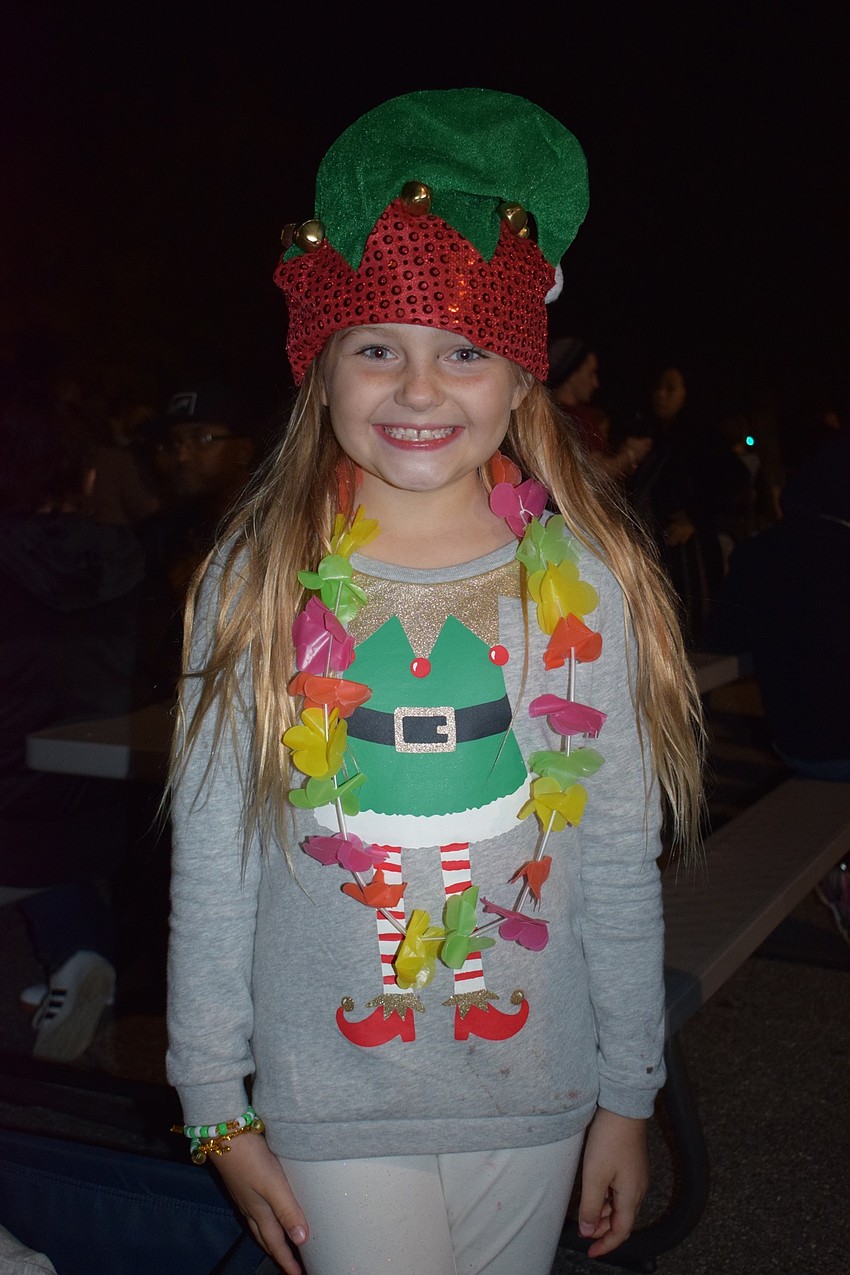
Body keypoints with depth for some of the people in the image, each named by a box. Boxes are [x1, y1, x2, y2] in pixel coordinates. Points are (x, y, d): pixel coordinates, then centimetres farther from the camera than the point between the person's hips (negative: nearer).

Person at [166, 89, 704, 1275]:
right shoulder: (253, 587, -8)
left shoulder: (589, 583, -6)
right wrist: (218, 1110, 0)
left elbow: (621, 868, 0)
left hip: (536, 1092, 2)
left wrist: (630, 1095, 5)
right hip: (332, 1098, -1)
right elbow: (210, 877, -3)